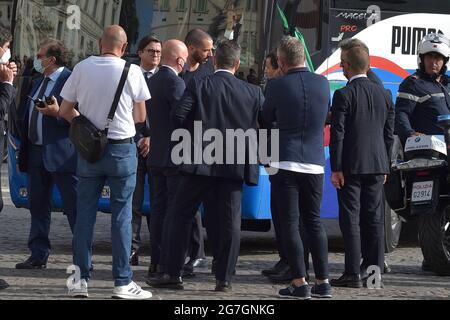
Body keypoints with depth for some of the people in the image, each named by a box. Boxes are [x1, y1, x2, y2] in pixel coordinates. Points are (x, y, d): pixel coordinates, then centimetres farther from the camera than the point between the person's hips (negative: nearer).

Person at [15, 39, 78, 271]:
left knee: (74, 207, -3)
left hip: (61, 154, -9)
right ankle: (38, 255, 19)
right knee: (38, 206, 12)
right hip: (36, 153, 9)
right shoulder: (39, 82, 16)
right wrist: (23, 153, 17)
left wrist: (58, 113, -26)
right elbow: (27, 117, 19)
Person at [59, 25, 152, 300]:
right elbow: (141, 117, 1)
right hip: (122, 147, -2)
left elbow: (65, 111, 4)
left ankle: (81, 279, 8)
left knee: (85, 214, 7)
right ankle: (123, 282, 1)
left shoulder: (82, 68, -3)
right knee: (122, 215, 1)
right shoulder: (132, 71, -7)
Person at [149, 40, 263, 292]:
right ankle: (224, 278, 5)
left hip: (199, 163, -1)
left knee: (182, 216, 8)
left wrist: (193, 135, 8)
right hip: (235, 166, 1)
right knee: (230, 221, 6)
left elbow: (179, 118, -11)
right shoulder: (253, 93, 2)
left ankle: (174, 274, 7)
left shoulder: (198, 86, -4)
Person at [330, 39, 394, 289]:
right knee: (374, 218, 9)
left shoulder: (344, 95, -11)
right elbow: (388, 134, 11)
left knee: (351, 219, -3)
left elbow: (337, 134, -13)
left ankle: (353, 274, -5)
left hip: (351, 165, -6)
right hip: (377, 165, 6)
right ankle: (374, 272, 11)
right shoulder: (383, 94, 8)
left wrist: (336, 169, -10)